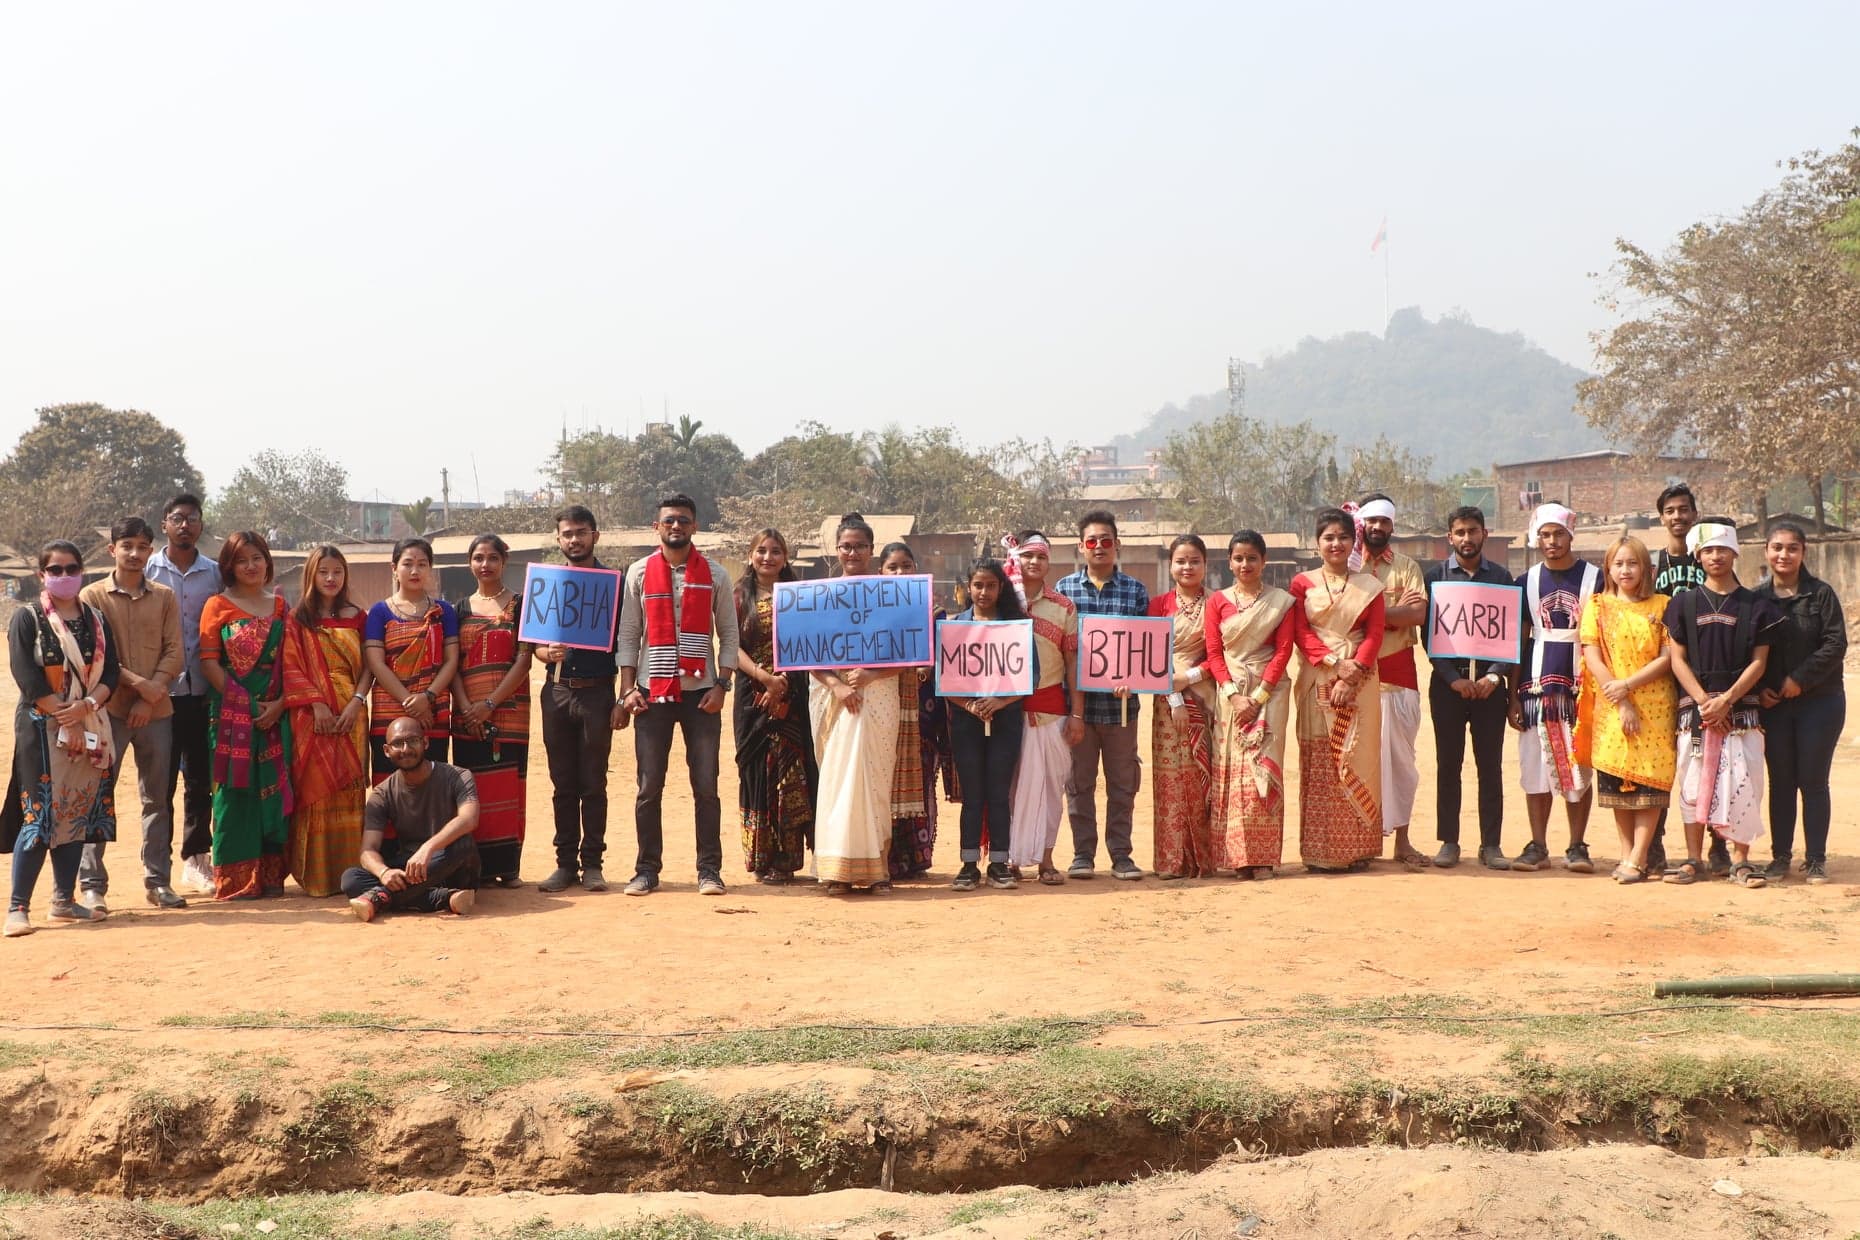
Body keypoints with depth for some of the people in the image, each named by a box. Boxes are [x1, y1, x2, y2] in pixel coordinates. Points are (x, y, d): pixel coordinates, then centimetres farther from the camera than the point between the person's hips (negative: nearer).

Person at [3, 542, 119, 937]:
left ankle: (64, 900, 15)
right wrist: (64, 718, -15)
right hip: (42, 728, -5)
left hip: (90, 728, 5)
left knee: (77, 814, 6)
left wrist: (86, 706, -14)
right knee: (40, 815, -10)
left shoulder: (95, 620, 12)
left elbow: (111, 672, 5)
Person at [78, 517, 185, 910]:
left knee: (158, 798, 7)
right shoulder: (93, 596, 1)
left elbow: (174, 653, 2)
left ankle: (158, 881, 14)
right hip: (109, 708, -3)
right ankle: (91, 884, 1)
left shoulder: (164, 597, 8)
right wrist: (136, 682, -15)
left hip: (156, 711, 3)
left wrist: (150, 696, -10)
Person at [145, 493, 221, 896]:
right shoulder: (148, 571, 3)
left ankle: (196, 860, 16)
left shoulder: (215, 573, 9)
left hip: (201, 691, 2)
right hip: (160, 691, -2)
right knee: (161, 782, 1)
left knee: (201, 779, 6)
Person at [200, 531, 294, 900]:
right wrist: (245, 703, -12)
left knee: (274, 791, 3)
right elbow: (209, 662, -5)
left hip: (275, 714, 3)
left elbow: (290, 662, 9)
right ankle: (236, 880, 0)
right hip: (233, 714, -3)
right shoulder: (218, 605, 2)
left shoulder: (279, 606, 12)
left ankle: (270, 875, 11)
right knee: (236, 793, -4)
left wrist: (280, 704, -7)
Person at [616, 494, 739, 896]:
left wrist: (721, 685, -5)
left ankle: (709, 869, 7)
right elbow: (628, 634, 6)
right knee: (649, 786, 3)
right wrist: (628, 688, -3)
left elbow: (729, 634, 6)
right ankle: (647, 870, 10)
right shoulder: (640, 573, 5)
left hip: (701, 692, 0)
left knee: (706, 785, 1)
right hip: (652, 692, 1)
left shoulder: (715, 574, 4)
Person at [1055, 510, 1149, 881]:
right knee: (1079, 781, 6)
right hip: (1076, 700, 0)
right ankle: (1083, 853, 14)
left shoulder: (1135, 590, 5)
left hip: (1120, 701, 0)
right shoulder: (1065, 588, 5)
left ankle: (1120, 853, 14)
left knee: (1123, 781, 5)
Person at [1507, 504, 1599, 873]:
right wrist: (1513, 697, 4)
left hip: (1581, 687, -2)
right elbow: (1518, 641, 10)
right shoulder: (1527, 582, 10)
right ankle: (1537, 846, 8)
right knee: (1537, 767, 2)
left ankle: (1577, 846, 8)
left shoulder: (1594, 578, 3)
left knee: (1579, 768, 1)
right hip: (1537, 686, 2)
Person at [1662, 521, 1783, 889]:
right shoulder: (1684, 603, 8)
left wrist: (1726, 700, -11)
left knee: (1743, 783, -4)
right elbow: (1677, 659, 3)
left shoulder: (1757, 606, 5)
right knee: (1693, 783, 1)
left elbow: (1759, 661, 0)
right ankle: (1693, 859, 8)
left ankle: (1741, 860, 3)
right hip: (1695, 705, 1)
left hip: (1742, 707, -1)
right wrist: (1703, 701, -10)